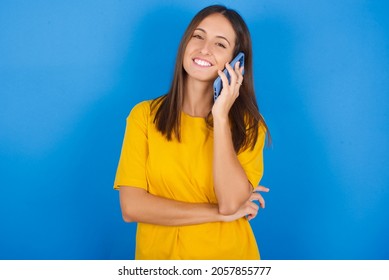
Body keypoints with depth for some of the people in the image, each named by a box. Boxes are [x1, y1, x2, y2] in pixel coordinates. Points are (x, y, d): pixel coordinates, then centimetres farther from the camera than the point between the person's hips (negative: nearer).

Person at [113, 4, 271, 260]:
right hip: (159, 255, 0)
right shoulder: (145, 115, -8)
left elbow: (232, 202, -20)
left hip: (230, 256, 0)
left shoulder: (248, 124, -6)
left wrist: (220, 116, -22)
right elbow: (132, 207, -14)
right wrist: (218, 213, -16)